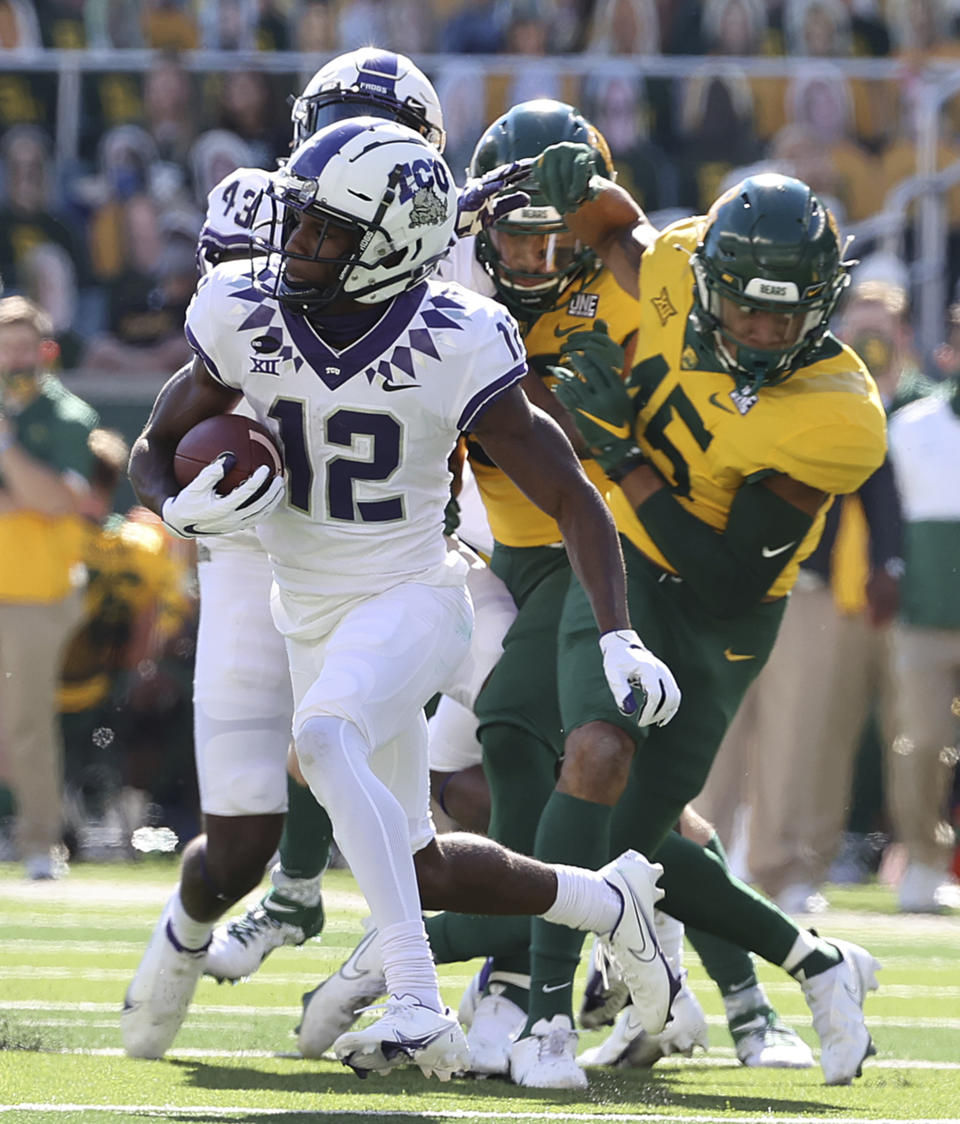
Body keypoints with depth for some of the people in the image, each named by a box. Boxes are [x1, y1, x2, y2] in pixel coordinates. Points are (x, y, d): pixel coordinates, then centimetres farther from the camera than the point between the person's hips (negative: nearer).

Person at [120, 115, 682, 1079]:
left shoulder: (453, 348, -17)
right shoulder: (244, 316, -8)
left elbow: (570, 499, -9)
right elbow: (155, 451, 5)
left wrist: (618, 638, -19)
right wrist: (186, 510, -19)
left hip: (407, 598, -5)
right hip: (296, 611, 5)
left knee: (325, 738, -35)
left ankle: (416, 1003, -35)